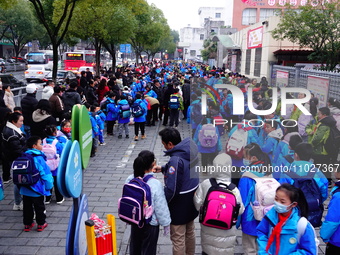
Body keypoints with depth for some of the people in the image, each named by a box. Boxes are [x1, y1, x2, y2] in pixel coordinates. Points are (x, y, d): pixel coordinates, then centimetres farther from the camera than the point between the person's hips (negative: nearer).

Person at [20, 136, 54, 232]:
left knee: (27, 207, 16)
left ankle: (27, 224, 27)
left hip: (25, 189, 5)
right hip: (37, 190, -5)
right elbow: (45, 173, -18)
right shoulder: (39, 158, -19)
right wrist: (49, 186, -5)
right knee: (39, 207, 11)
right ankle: (41, 224, 21)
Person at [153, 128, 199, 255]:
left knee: (178, 239, 9)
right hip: (192, 199, 9)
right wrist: (163, 168, 12)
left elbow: (171, 190, -29)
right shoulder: (190, 150, -5)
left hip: (180, 205, -9)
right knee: (190, 232, 27)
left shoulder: (176, 160, -31)